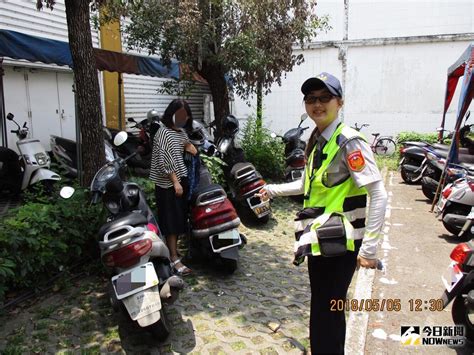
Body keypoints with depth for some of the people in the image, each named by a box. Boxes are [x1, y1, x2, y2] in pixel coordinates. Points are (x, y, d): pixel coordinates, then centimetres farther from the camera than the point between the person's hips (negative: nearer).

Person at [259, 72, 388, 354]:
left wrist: (369, 247, -22)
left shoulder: (349, 141, -15)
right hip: (319, 241, 8)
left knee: (325, 316, 1)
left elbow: (379, 195, -19)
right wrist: (275, 190, 28)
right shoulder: (316, 140, 11)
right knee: (328, 312, 21)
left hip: (339, 244, -8)